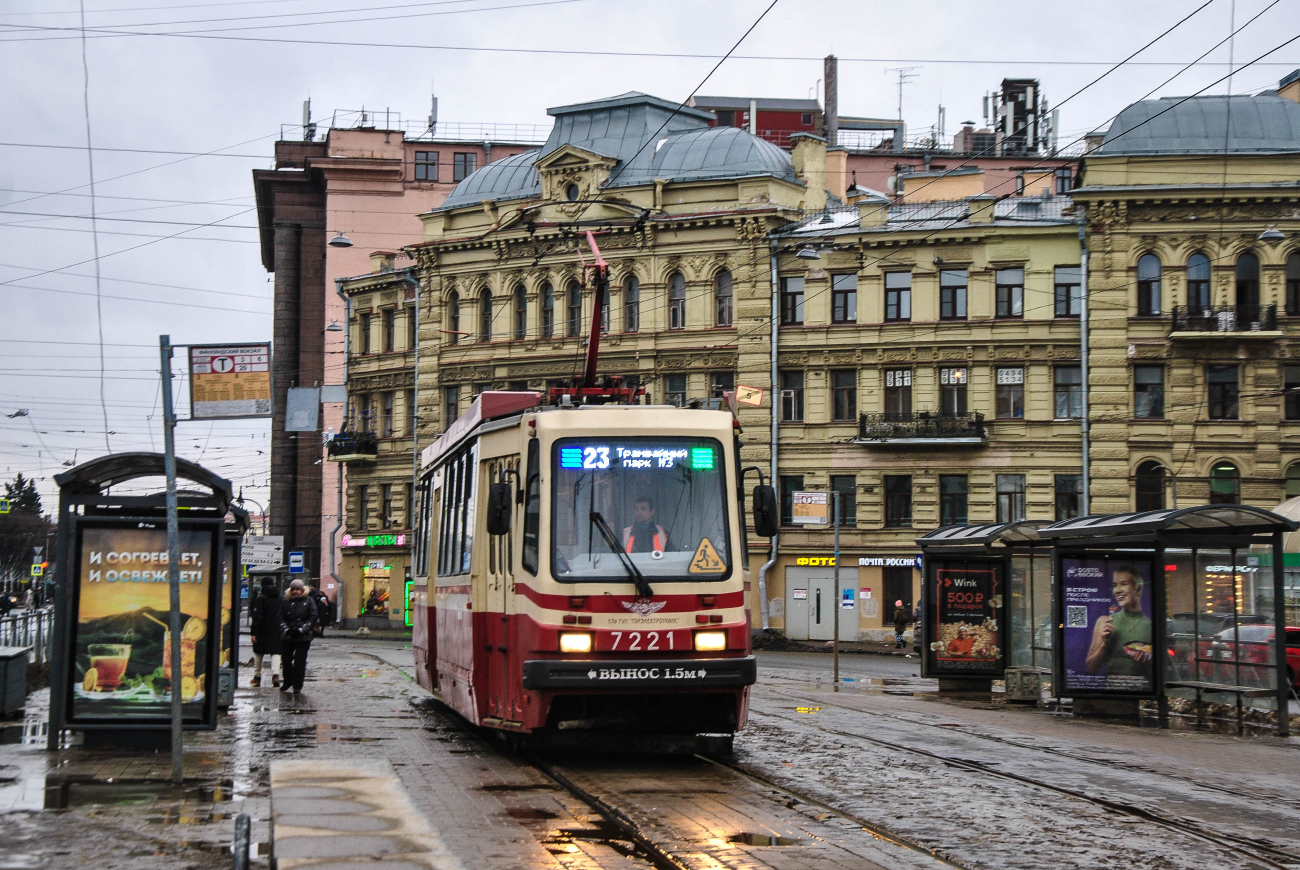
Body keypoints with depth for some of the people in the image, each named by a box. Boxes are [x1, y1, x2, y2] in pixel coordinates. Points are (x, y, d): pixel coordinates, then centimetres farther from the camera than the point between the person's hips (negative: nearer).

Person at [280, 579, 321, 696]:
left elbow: (314, 617, -3)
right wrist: (285, 628, -12)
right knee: (286, 659, 7)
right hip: (288, 636, 3)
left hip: (303, 637, -3)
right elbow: (281, 617, 5)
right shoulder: (286, 602, 8)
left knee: (300, 661, -3)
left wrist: (303, 628, -14)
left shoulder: (308, 602, 2)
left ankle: (297, 686, 3)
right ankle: (287, 683, 25)